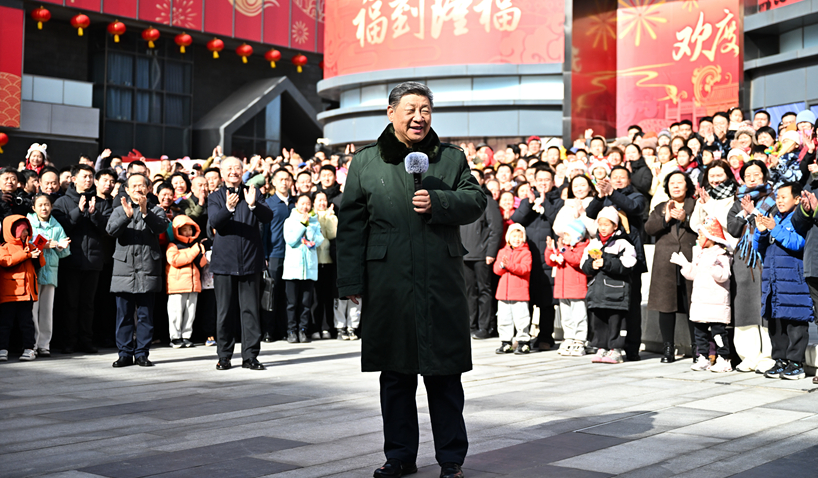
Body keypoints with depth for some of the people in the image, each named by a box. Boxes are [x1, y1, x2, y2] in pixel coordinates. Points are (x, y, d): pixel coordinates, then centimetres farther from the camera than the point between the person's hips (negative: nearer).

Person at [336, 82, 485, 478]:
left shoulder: (452, 158, 11)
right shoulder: (365, 162, 8)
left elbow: (476, 201, 4)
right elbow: (351, 224, 5)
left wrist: (437, 202, -14)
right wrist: (351, 281, -1)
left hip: (442, 283, 0)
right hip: (389, 285, 0)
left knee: (445, 374, 4)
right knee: (395, 374, 9)